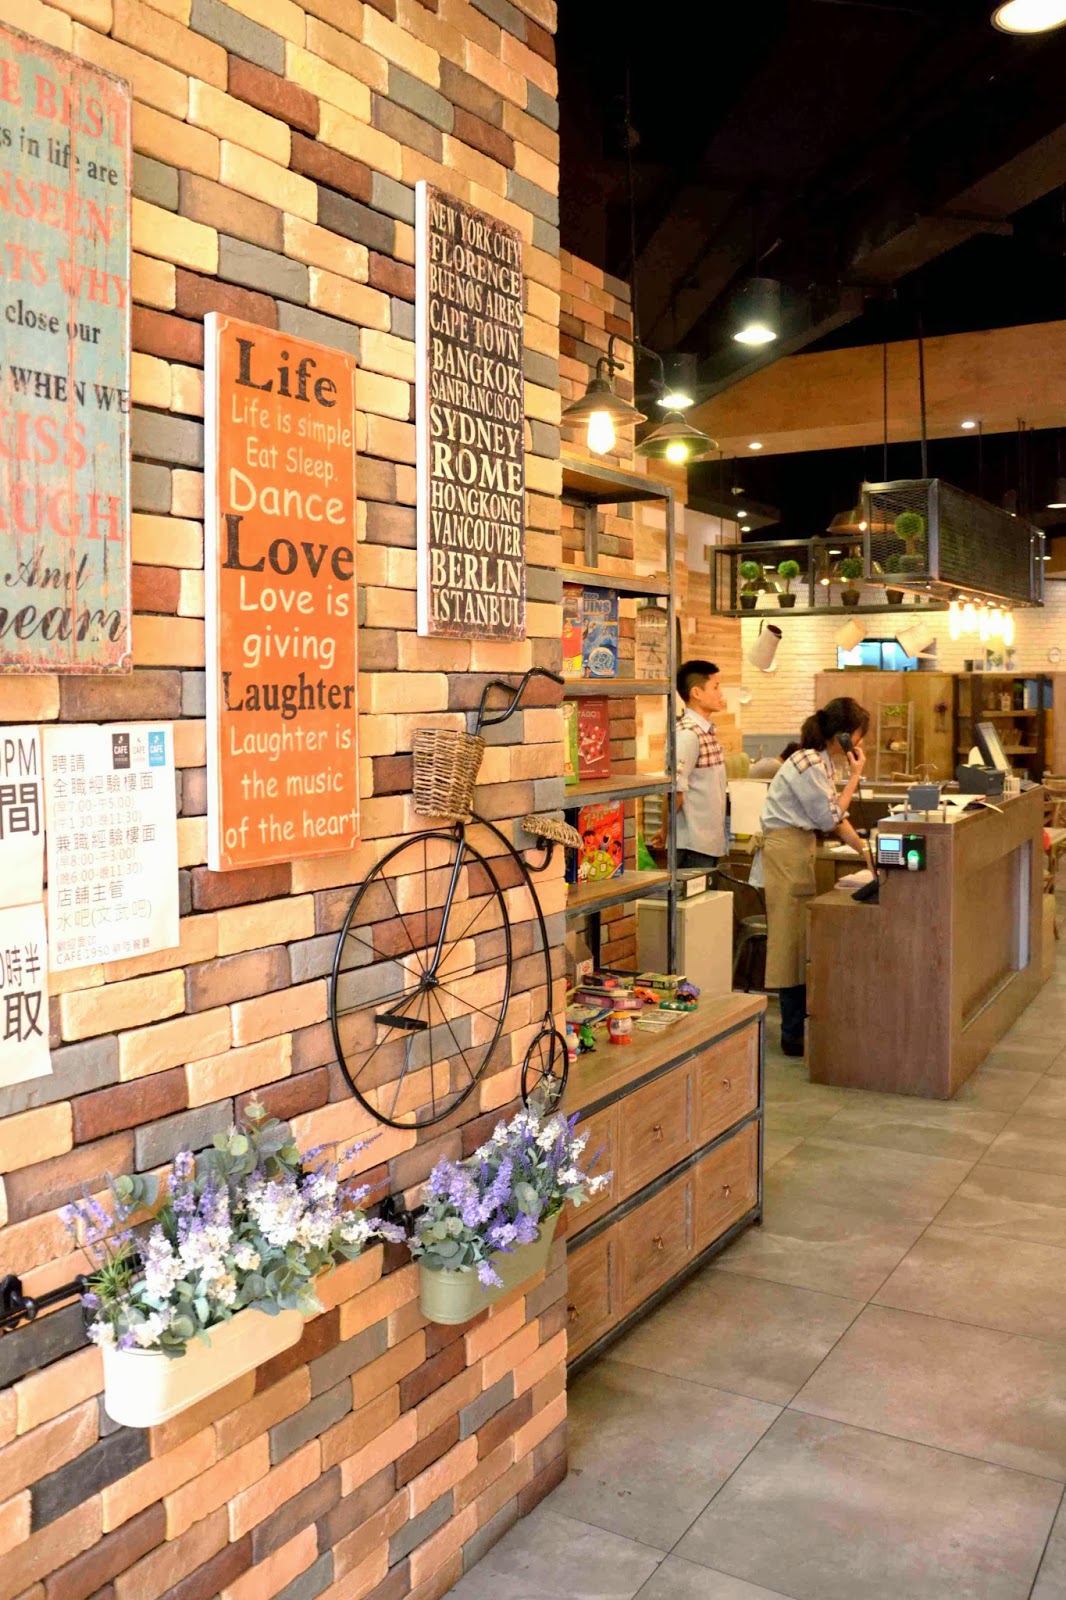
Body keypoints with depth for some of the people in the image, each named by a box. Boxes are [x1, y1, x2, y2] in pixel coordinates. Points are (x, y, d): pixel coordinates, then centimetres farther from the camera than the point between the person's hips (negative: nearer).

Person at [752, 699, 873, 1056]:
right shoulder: (809, 765, -20)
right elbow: (831, 818, -14)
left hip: (799, 850, 10)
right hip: (786, 850, -10)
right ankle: (794, 1036, 4)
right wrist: (855, 777, -9)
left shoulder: (822, 760, 11)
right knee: (793, 940, -4)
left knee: (802, 939, 13)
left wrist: (865, 850, 9)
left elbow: (836, 816, 15)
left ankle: (800, 1024, 22)